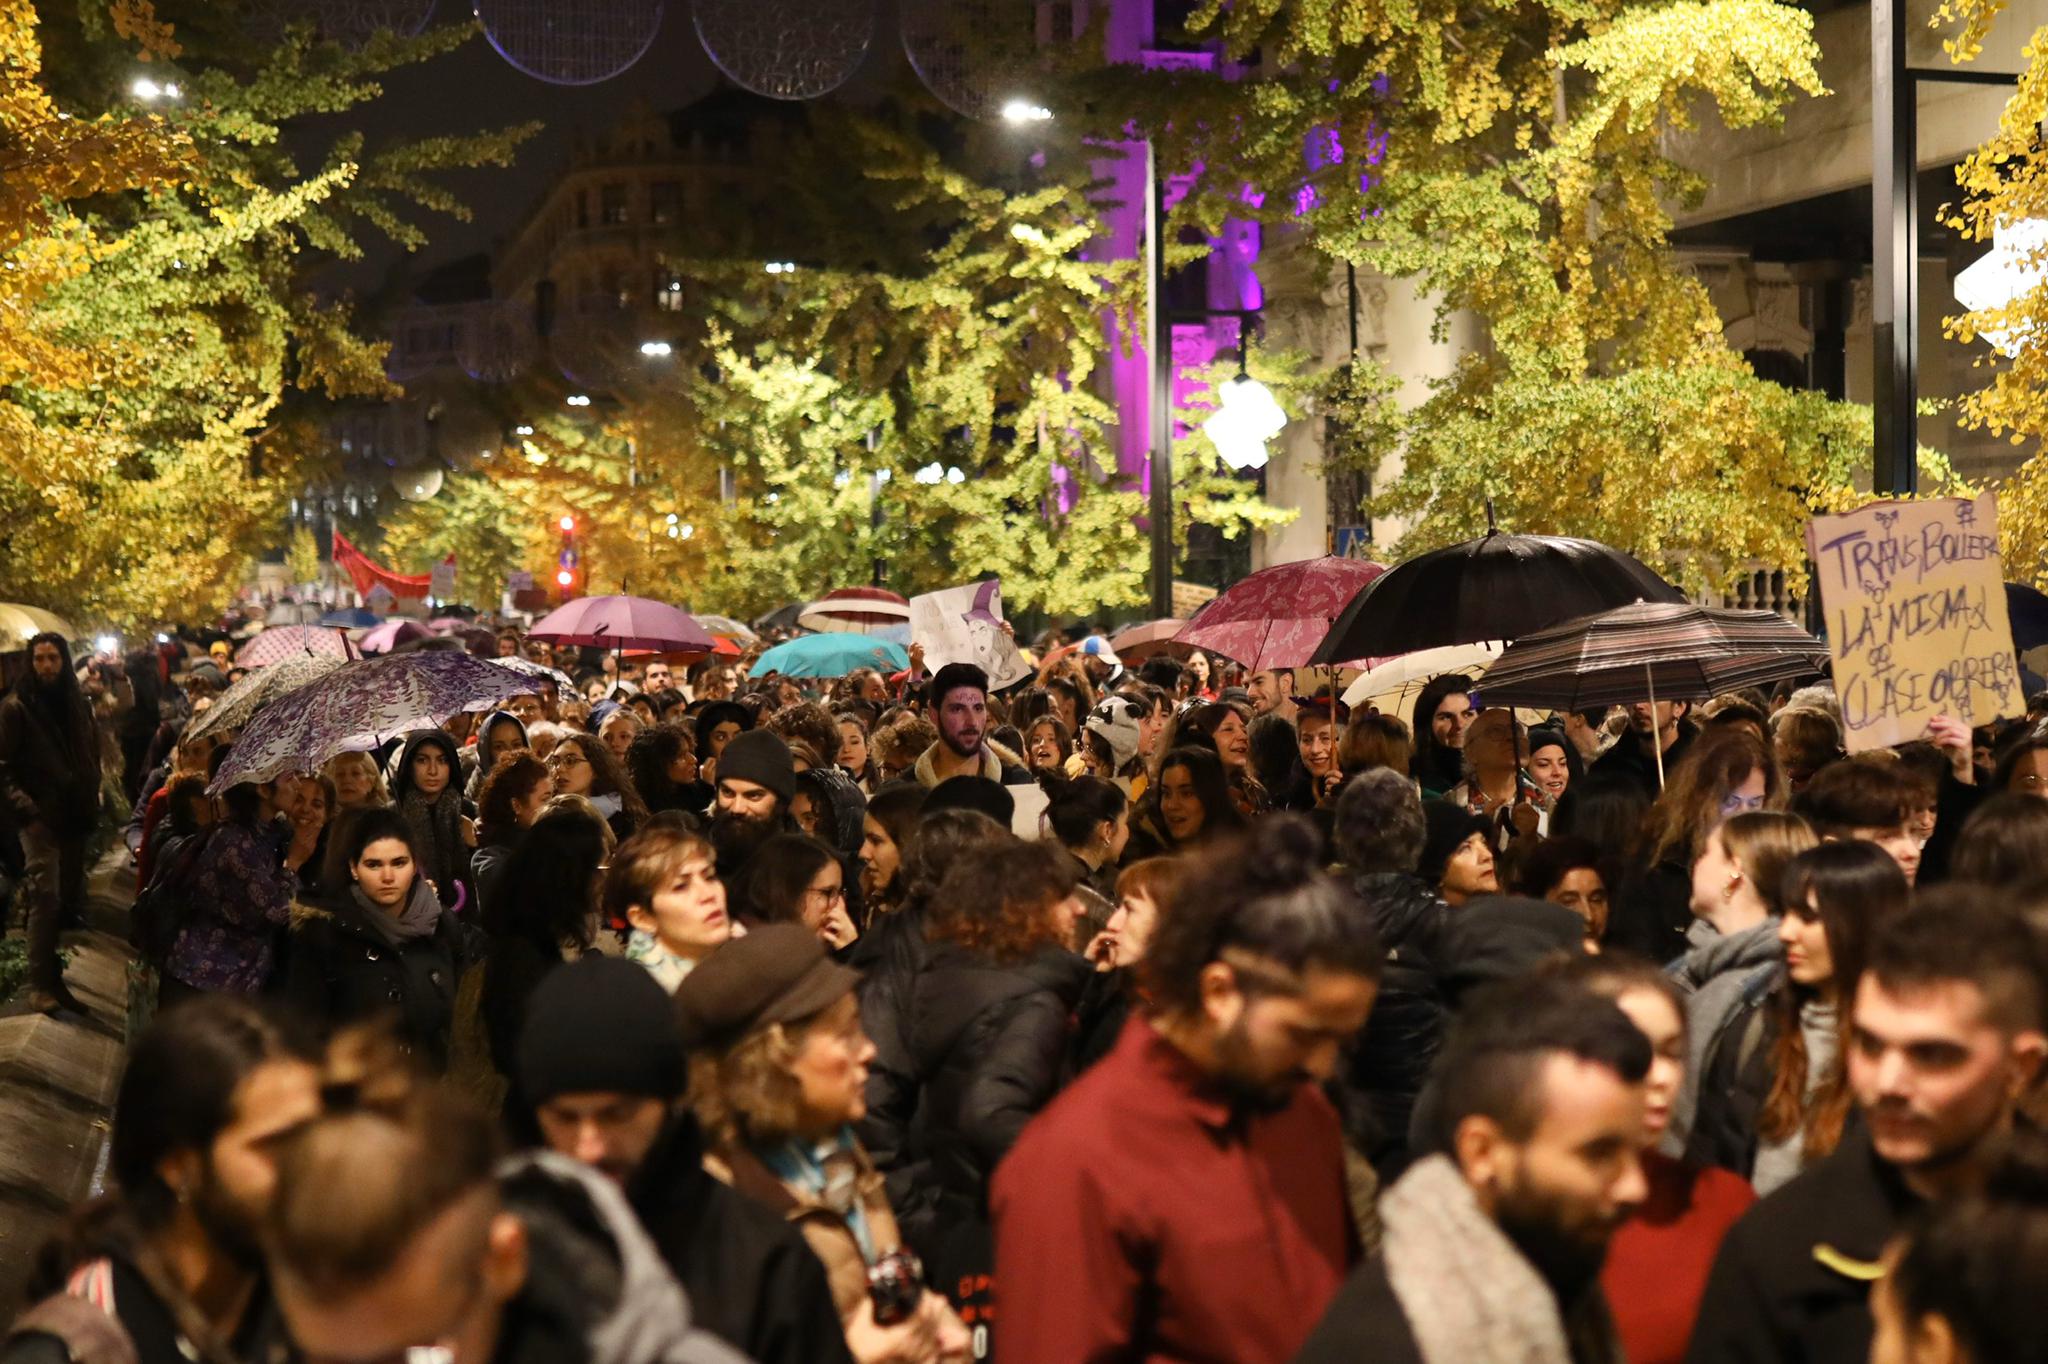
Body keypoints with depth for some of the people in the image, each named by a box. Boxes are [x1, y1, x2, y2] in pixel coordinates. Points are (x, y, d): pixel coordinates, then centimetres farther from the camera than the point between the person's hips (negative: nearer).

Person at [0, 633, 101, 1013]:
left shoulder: (78, 704, 13)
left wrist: (91, 802, 11)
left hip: (74, 817, 6)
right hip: (39, 817, -6)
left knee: (68, 902, 8)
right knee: (45, 897, -17)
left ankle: (55, 980, 16)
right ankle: (40, 985, -15)